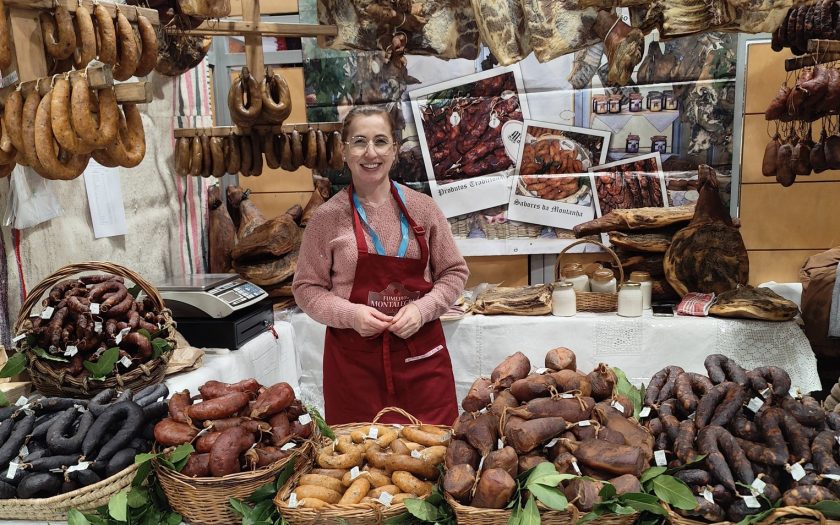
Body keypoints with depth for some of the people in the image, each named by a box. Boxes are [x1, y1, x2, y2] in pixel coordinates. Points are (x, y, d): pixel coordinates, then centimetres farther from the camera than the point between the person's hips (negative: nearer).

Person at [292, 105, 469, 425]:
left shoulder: (422, 208, 2)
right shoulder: (327, 218, -2)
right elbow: (307, 288, 2)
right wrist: (350, 314, -14)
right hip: (355, 358, -1)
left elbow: (454, 272, 8)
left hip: (421, 352, 2)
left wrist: (423, 308, -8)